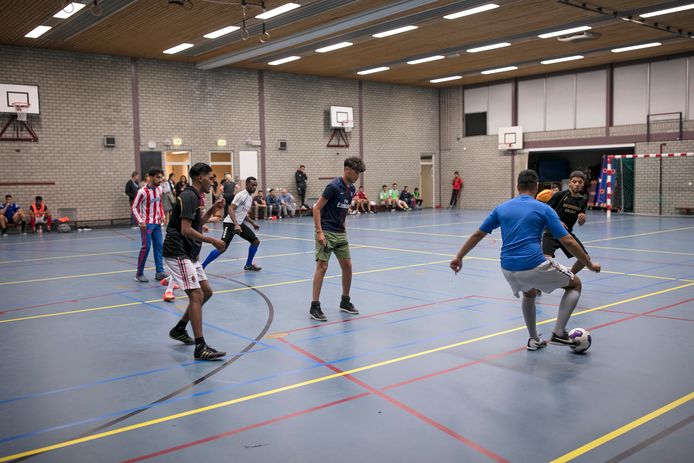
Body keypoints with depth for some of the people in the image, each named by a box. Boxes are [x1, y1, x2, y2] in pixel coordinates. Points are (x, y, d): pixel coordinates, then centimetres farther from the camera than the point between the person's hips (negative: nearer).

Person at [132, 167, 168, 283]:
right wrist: (140, 221, -18)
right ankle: (139, 274, 4)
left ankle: (159, 272, 9)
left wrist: (162, 216, 5)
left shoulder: (159, 189, 6)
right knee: (146, 246, -8)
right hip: (146, 223, -6)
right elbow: (134, 208, -9)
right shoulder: (142, 191, -13)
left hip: (157, 223, 6)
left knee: (159, 245, 4)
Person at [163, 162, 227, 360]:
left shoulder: (195, 197, 15)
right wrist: (213, 240, -21)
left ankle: (179, 329, 27)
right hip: (178, 254, -10)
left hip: (189, 254, 10)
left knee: (206, 292, 14)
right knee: (196, 296, -15)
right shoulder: (189, 197, -16)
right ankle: (200, 347, -14)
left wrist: (212, 210, 12)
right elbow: (186, 230, -23)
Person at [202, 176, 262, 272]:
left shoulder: (250, 197, 14)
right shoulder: (242, 195, -15)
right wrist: (236, 225, -34)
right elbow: (231, 209, -25)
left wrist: (253, 223, 27)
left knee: (256, 241, 5)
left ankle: (248, 265, 18)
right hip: (231, 224, -9)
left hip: (240, 224, 9)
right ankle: (201, 267, -9)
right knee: (222, 248, -17)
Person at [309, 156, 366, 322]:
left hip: (340, 233, 8)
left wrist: (343, 228, 17)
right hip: (326, 232, -8)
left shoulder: (351, 188, 8)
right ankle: (314, 307, -3)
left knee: (347, 266, 9)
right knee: (322, 266, -9)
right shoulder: (334, 186, -16)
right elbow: (317, 208, -15)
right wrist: (319, 232, -20)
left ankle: (345, 301, 24)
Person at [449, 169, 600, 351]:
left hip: (508, 269, 5)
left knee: (529, 293, 37)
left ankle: (533, 339, 36)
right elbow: (568, 241, 0)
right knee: (575, 284, 19)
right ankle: (559, 333, 8)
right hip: (534, 267, -5)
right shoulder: (543, 209, 1)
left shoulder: (501, 208, 12)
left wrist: (458, 257, 24)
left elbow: (477, 235, 15)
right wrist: (590, 265, 11)